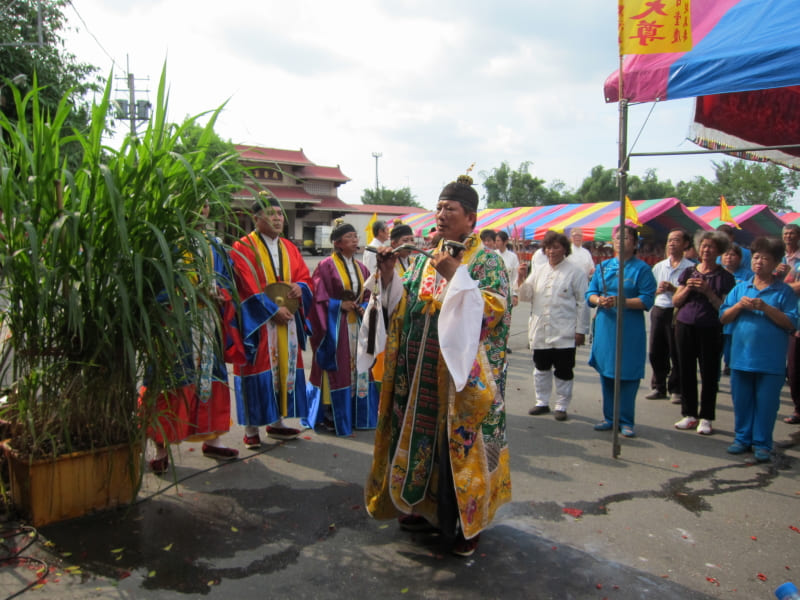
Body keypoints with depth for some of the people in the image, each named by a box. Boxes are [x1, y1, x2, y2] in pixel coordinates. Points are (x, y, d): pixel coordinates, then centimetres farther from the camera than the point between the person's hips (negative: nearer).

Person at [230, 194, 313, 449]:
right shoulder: (243, 249, -6)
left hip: (287, 319, 6)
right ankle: (251, 428, 7)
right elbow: (248, 287, -14)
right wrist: (273, 310, -18)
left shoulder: (289, 248, 14)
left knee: (285, 367, 9)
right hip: (257, 322, -6)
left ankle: (276, 422, 21)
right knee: (259, 371, -3)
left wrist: (299, 287, -10)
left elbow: (306, 277, 13)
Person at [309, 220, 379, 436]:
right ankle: (332, 417, 9)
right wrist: (340, 305, -17)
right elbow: (319, 298, -10)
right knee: (337, 371, -2)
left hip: (357, 326, 6)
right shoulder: (326, 266, -7)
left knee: (359, 368, 9)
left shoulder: (361, 268, 12)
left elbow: (368, 295, 14)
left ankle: (357, 415, 20)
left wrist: (364, 308, -4)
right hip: (335, 326, -6)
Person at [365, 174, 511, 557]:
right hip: (421, 371, 6)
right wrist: (389, 277, -5)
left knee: (458, 441, 1)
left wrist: (456, 276, -23)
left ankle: (465, 523, 17)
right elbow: (405, 306, 10)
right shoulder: (425, 258, 12)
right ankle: (426, 506, 31)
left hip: (461, 373, -5)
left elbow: (495, 309, -18)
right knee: (422, 434, 12)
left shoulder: (486, 261, -5)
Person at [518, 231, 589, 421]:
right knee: (541, 368, 15)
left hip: (564, 332, -5)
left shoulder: (576, 272, -4)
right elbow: (525, 296, 8)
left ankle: (561, 406, 19)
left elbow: (582, 303, -5)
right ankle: (542, 403, 29)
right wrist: (522, 280, -10)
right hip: (540, 331, 5)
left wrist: (581, 330, -7)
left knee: (563, 371, 5)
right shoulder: (539, 272, 11)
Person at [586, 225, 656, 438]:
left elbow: (647, 300, -9)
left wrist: (620, 301, -20)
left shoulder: (642, 268, -2)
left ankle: (626, 421, 12)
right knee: (606, 373, 10)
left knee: (627, 375, 0)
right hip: (605, 327, 4)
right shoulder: (603, 266, 12)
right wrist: (599, 300, -12)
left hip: (630, 330, -4)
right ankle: (609, 418, 22)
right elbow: (590, 293, 10)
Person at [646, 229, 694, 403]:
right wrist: (658, 290, -5)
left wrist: (673, 289, -19)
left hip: (677, 312, -5)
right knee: (656, 352, 9)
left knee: (676, 353, 1)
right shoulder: (658, 266, 13)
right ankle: (659, 387, 22)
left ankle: (676, 390, 14)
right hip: (658, 310, 5)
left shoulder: (690, 268, -3)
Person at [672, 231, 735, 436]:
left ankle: (706, 417, 8)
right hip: (685, 326, 3)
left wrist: (708, 292, -17)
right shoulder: (688, 272, 10)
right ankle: (690, 414, 17)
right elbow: (676, 301, 9)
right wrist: (687, 289, -7)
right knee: (686, 371, 7)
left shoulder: (725, 277, 1)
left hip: (710, 329, -3)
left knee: (709, 373, 0)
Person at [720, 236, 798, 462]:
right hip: (741, 357, 3)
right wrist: (739, 305, -11)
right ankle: (742, 438, 25)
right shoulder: (740, 288, 9)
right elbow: (723, 317, 6)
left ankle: (762, 444, 16)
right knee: (741, 401, 12)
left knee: (766, 403, 4)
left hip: (770, 361, -3)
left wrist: (765, 308, -18)